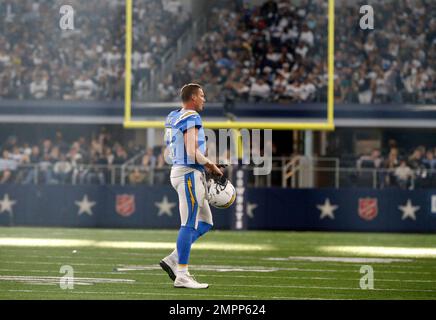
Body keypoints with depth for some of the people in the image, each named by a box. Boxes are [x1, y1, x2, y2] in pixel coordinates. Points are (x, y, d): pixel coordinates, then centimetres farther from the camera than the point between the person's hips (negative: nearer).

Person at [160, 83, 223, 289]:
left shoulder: (173, 118, 15)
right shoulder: (191, 118, -13)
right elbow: (192, 152, -21)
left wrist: (205, 166, 19)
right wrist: (213, 167, -6)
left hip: (178, 171, 10)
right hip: (189, 174, -10)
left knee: (205, 223, 15)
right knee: (189, 224, -6)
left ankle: (173, 260, 11)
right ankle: (182, 276, -5)